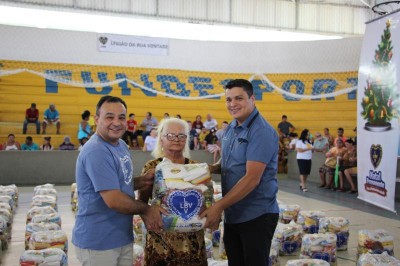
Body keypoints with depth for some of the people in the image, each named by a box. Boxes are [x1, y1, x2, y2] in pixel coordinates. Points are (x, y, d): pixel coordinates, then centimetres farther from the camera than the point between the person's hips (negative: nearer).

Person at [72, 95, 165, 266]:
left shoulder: (121, 145, 7)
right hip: (98, 242, -9)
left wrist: (142, 181, -1)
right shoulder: (96, 152, -23)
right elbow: (113, 200, -26)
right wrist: (146, 210, -12)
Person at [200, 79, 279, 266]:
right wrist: (209, 169, -2)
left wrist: (219, 206, -23)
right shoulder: (230, 129, 7)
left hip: (256, 215, -7)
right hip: (232, 214, 8)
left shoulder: (262, 131, -18)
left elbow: (252, 178, -24)